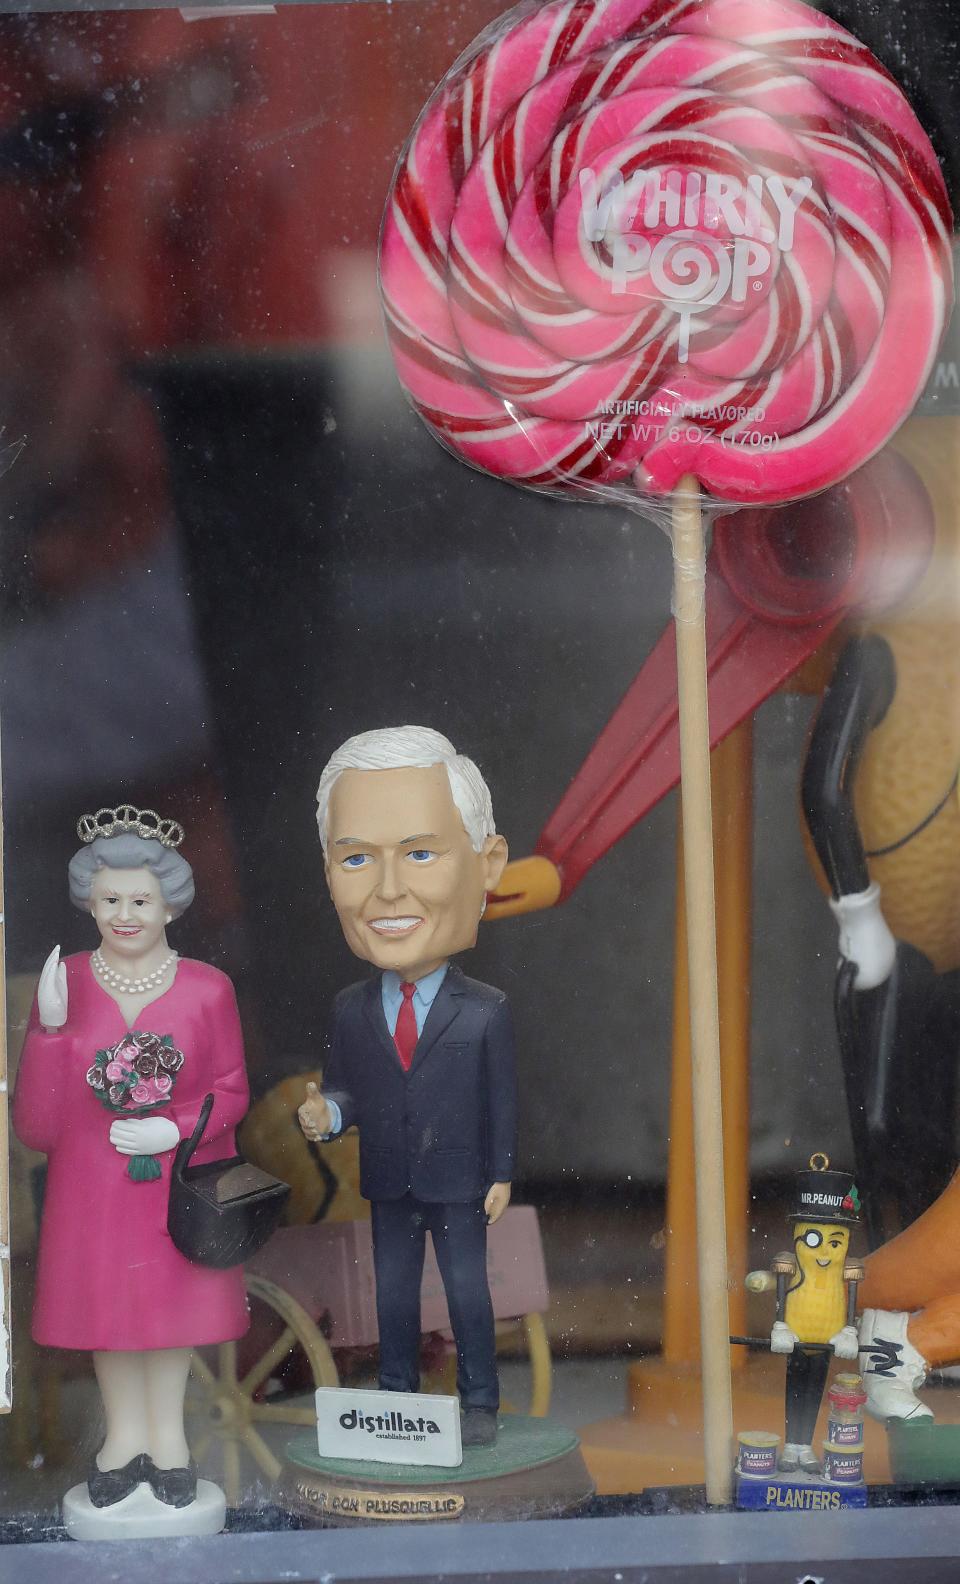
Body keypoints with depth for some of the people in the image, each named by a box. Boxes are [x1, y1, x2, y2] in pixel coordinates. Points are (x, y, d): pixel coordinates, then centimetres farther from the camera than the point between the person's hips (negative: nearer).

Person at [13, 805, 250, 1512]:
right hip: (92, 1188, 1)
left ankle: (167, 1432, 34)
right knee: (107, 1297, 13)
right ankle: (127, 1434, 34)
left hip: (180, 1184, 0)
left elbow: (232, 1091, 0)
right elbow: (38, 1127, -8)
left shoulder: (208, 989, -8)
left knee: (174, 1295, 13)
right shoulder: (64, 984, -7)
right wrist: (50, 1027, -21)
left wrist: (176, 1129, -18)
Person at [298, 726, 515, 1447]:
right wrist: (327, 1112, -21)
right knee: (394, 1295, 14)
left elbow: (502, 1099, -6)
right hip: (389, 1188, 3)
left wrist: (500, 1175, -6)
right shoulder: (351, 1010, -2)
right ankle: (397, 1395, 27)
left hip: (460, 1187, -3)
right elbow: (347, 1089, 1)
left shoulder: (486, 1012, -11)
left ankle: (479, 1402, 18)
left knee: (469, 1293, 6)